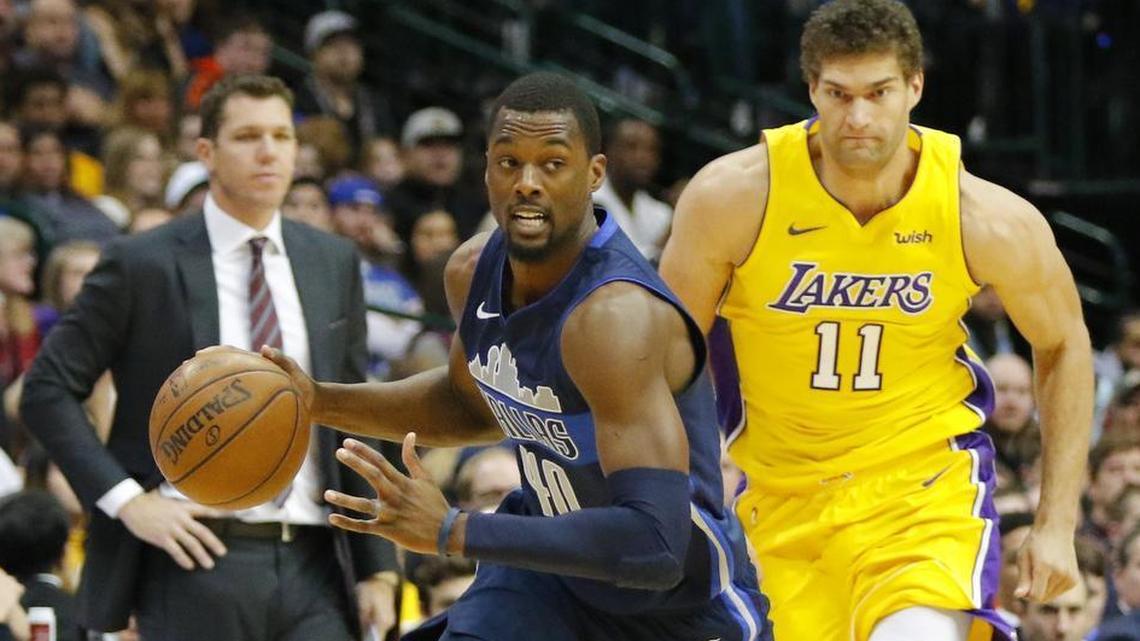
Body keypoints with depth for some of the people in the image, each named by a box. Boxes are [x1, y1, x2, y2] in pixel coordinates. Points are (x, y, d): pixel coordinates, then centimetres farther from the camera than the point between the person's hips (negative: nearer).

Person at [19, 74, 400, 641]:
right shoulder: (143, 264, -2)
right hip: (199, 558, -4)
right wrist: (126, 499, -11)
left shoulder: (333, 263, 12)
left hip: (313, 567, 4)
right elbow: (47, 390, -2)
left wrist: (377, 565, 11)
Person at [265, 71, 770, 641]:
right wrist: (320, 401, 4)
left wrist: (452, 532, -38)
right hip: (549, 579, 7)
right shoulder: (474, 270, -7)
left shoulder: (617, 314, -33)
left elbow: (654, 547, -41)